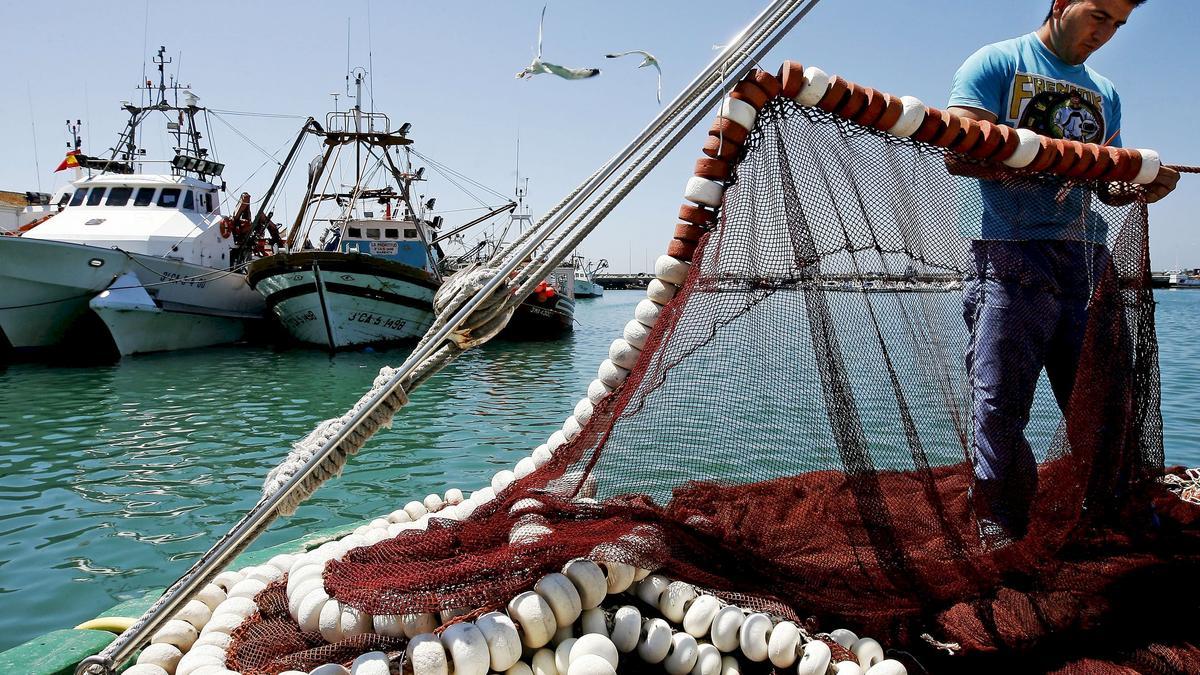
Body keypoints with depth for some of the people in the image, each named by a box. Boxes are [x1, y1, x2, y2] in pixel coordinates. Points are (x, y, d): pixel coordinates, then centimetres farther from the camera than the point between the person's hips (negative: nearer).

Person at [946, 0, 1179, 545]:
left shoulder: (1105, 93, 25)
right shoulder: (997, 63, 6)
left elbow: (1109, 186, 27)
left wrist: (1142, 185, 3)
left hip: (1089, 260, 6)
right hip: (1013, 255, -6)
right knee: (1000, 408, -8)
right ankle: (1000, 544, 1)